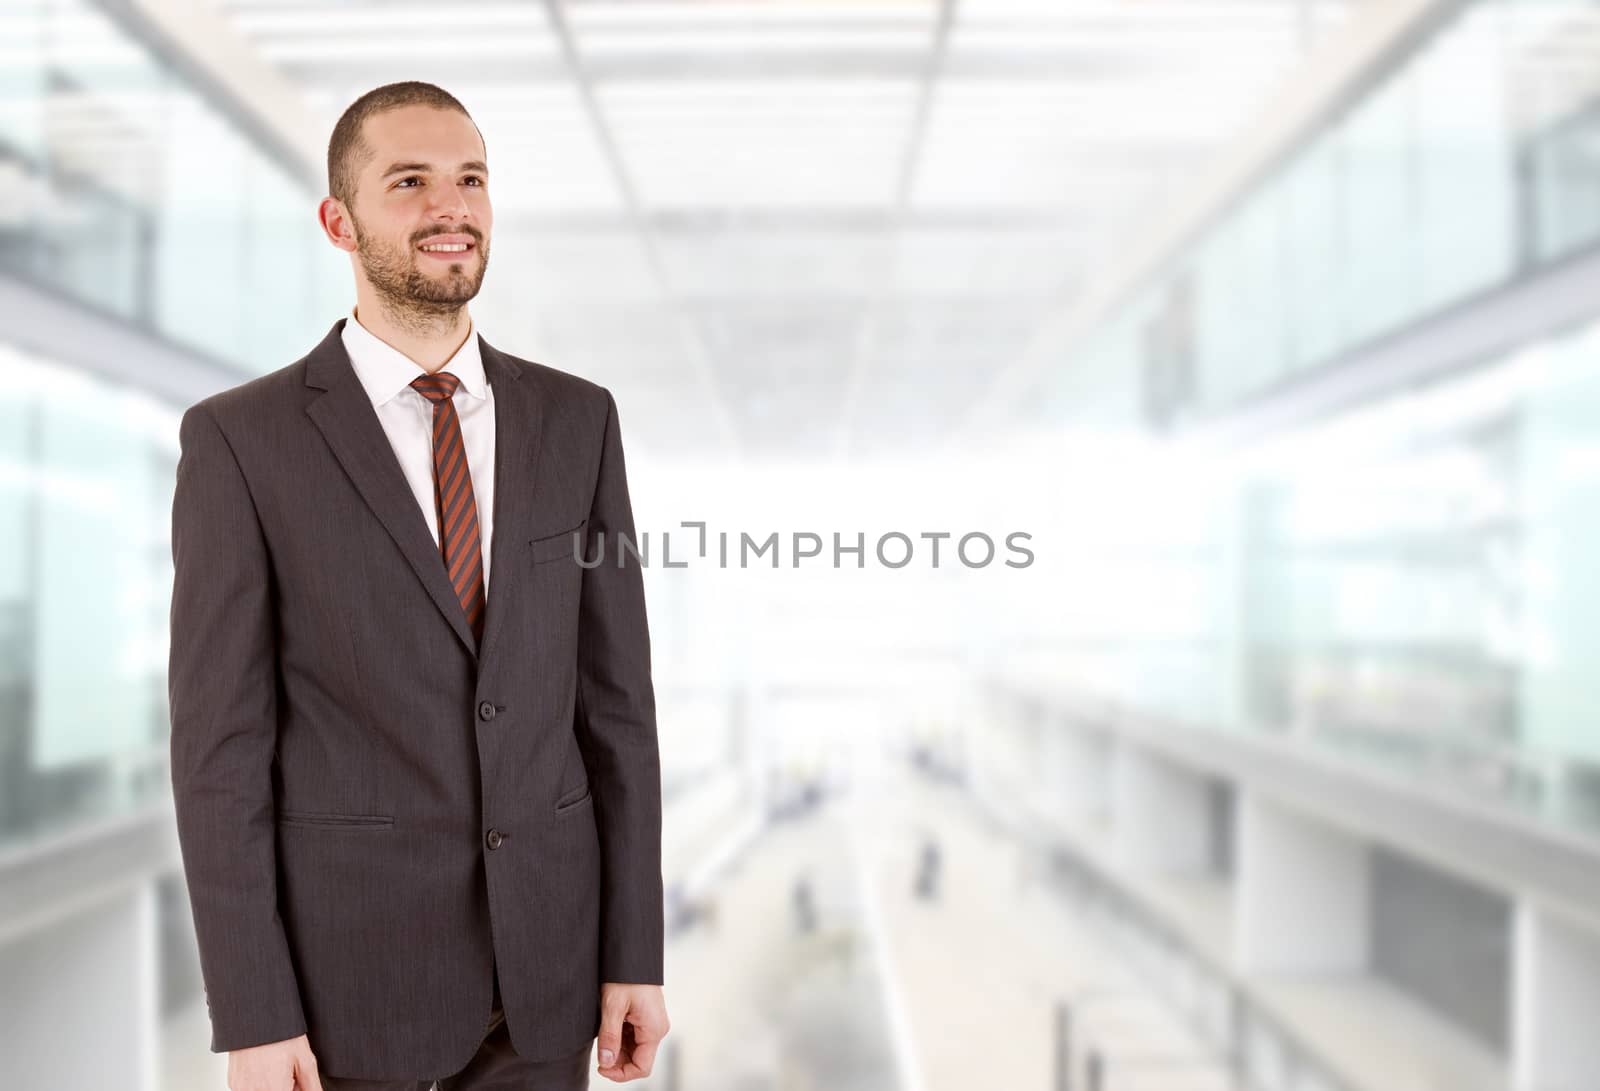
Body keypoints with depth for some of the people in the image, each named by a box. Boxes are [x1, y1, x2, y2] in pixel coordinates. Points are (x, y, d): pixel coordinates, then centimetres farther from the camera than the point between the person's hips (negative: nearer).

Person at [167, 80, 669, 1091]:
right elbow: (221, 742, -8)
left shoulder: (576, 419, 3)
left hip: (543, 950, 3)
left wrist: (635, 952, 1)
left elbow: (614, 697, 3)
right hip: (349, 959, -3)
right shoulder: (241, 439, -7)